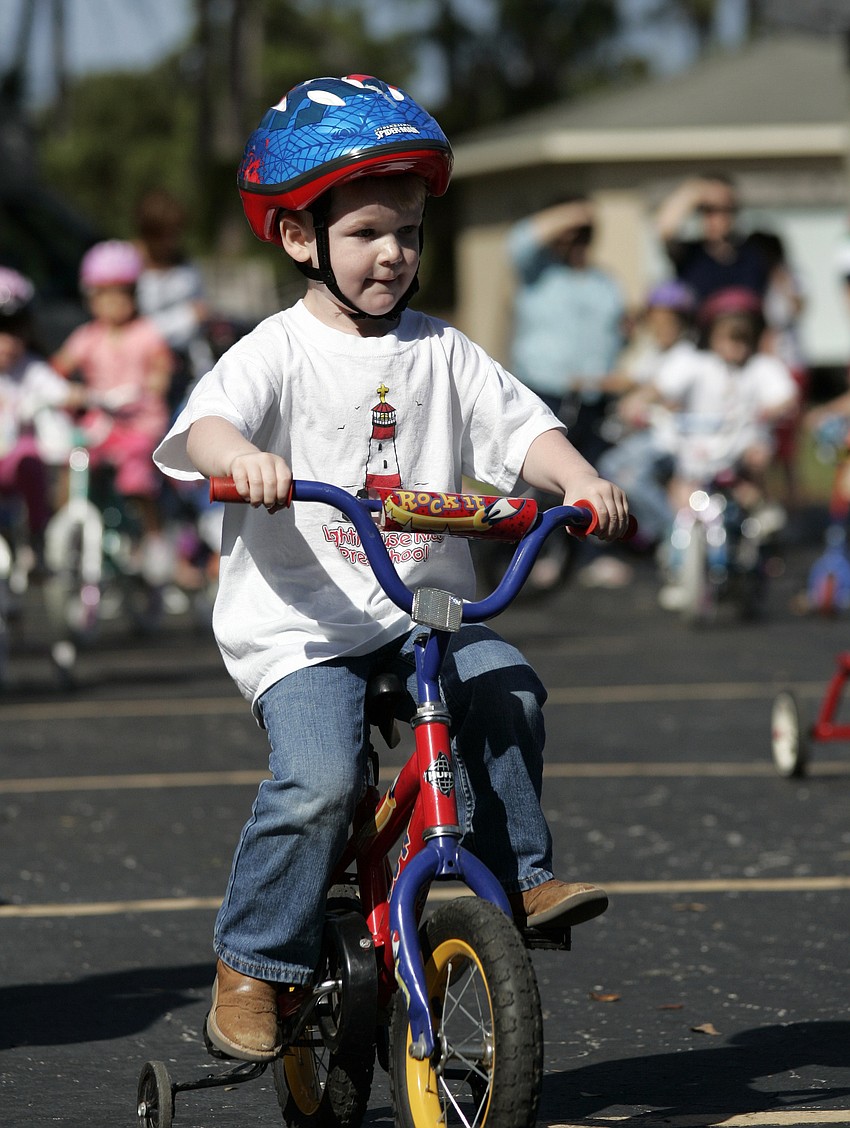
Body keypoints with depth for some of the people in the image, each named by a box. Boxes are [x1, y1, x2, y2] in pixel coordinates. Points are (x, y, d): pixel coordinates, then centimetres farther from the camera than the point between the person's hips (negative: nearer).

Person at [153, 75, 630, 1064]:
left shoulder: (441, 354, 10)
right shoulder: (280, 351, -3)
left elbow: (519, 424, 3)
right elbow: (205, 422, -19)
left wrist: (578, 477, -17)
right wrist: (243, 456, -42)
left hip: (424, 607, 5)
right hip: (298, 620, -5)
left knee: (505, 690, -20)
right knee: (317, 778, -22)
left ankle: (520, 876, -1)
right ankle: (255, 964, -6)